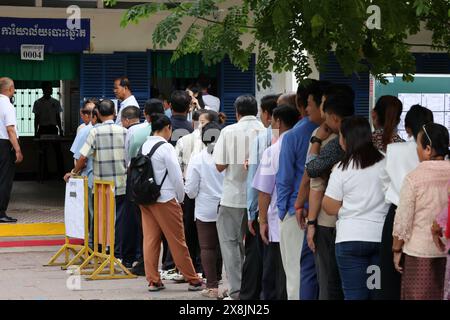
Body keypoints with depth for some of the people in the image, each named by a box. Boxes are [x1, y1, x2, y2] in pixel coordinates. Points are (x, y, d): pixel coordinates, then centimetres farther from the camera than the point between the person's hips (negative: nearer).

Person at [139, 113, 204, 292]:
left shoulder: (144, 146, 6)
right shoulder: (166, 148, -13)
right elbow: (176, 176, -13)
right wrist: (181, 197, 4)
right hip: (165, 199, -6)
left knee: (150, 240, 7)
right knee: (177, 241, 1)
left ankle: (153, 281, 9)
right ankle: (192, 280, 9)